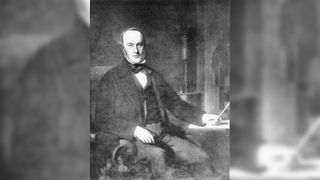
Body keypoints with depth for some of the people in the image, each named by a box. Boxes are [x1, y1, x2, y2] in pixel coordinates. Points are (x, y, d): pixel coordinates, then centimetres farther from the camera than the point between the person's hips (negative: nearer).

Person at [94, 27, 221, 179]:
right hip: (130, 138, -4)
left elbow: (175, 104, 22)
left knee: (202, 157, -15)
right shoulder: (110, 79, 6)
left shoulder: (155, 76, 20)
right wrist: (134, 130, -16)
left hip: (162, 134, 5)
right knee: (158, 155, -36)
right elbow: (102, 118, -1)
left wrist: (202, 117, 5)